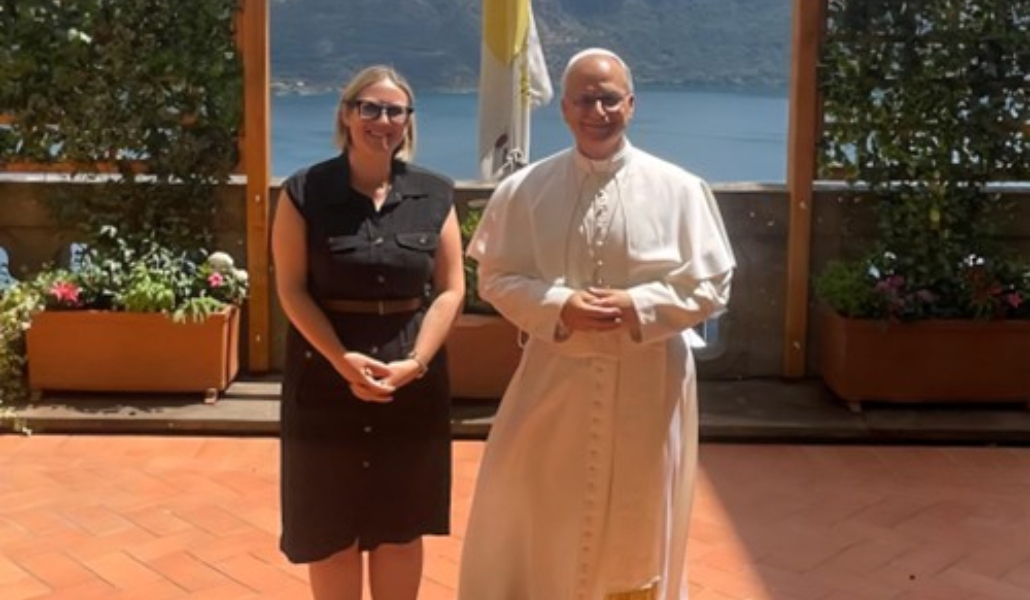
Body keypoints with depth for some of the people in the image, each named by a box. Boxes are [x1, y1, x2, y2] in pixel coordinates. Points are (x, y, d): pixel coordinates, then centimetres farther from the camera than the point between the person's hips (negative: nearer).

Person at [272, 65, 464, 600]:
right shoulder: (305, 192, -5)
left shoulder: (434, 195, 2)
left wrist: (414, 362, -14)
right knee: (332, 527, 8)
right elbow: (291, 288, -8)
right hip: (327, 378, -2)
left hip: (412, 381, 2)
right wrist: (343, 361, -19)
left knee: (401, 526, 12)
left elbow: (450, 289, 0)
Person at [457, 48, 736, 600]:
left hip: (647, 385, 0)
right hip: (554, 378, 1)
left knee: (636, 531, 14)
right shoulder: (524, 189, -2)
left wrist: (640, 306, -19)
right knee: (530, 520, 9)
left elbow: (712, 286, -2)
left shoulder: (679, 189, -5)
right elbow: (495, 279, 0)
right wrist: (558, 307, -18)